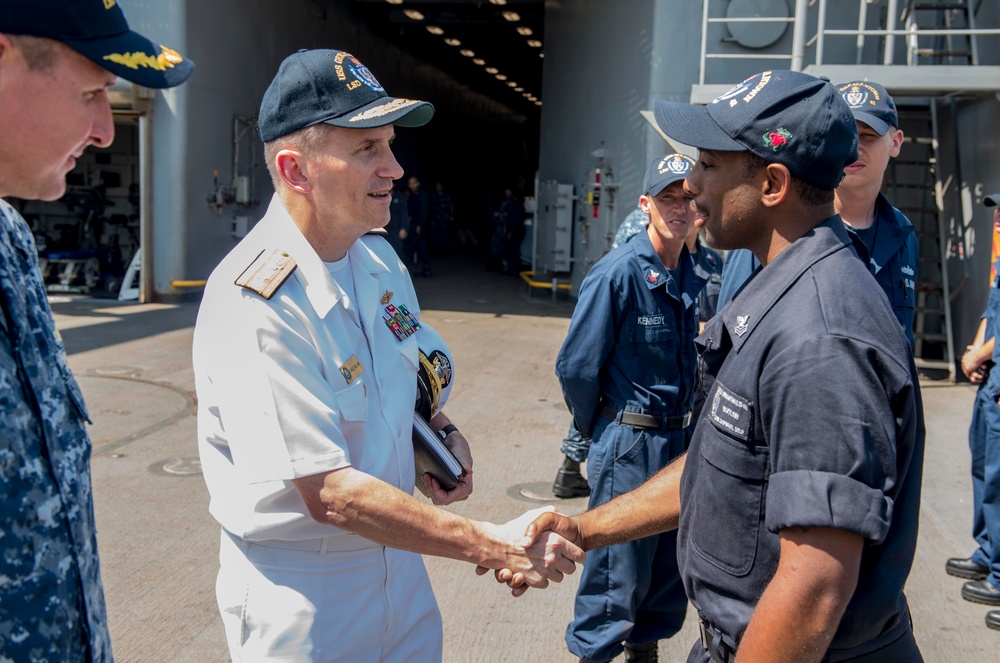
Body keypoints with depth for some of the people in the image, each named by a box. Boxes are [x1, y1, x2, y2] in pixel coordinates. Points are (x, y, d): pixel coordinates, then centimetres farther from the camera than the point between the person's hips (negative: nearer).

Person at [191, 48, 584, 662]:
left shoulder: (381, 261, 0)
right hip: (303, 592, -7)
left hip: (396, 561, 7)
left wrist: (443, 432, -2)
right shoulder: (254, 306, -26)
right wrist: (494, 546, -27)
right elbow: (331, 494, -28)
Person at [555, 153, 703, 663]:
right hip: (628, 442, -6)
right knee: (619, 563, 5)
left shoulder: (694, 277, 5)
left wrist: (684, 422, 15)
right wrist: (595, 428, -1)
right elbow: (575, 367, -13)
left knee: (671, 557, 17)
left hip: (679, 438, 7)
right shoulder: (617, 273, -16)